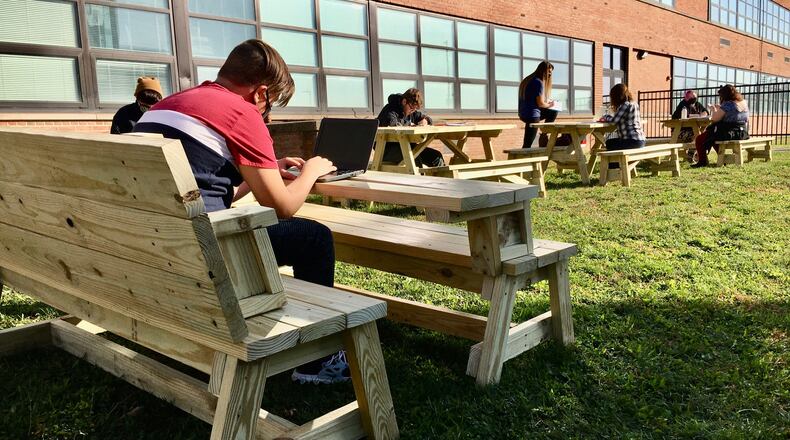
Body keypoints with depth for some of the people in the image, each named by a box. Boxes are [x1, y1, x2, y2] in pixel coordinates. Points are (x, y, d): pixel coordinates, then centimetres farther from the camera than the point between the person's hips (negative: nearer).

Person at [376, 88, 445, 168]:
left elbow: (428, 119, 22)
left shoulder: (412, 111, 10)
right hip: (387, 149, -8)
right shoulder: (391, 110, -14)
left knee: (436, 156, -4)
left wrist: (426, 120, -5)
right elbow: (392, 124, -35)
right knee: (415, 158, -36)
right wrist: (408, 123, -17)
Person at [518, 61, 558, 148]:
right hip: (532, 115, -9)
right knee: (527, 144, -8)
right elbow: (540, 103, -16)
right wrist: (549, 105, 4)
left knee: (553, 113, 25)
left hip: (524, 114, 9)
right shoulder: (538, 82, -16)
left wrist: (546, 102, 15)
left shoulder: (529, 80, 12)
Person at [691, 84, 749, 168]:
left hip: (729, 133, -9)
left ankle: (702, 161, 6)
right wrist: (720, 108, 22)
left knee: (699, 139, 0)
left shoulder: (727, 104, -17)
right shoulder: (745, 103, 9)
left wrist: (715, 109, 4)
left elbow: (714, 119, -15)